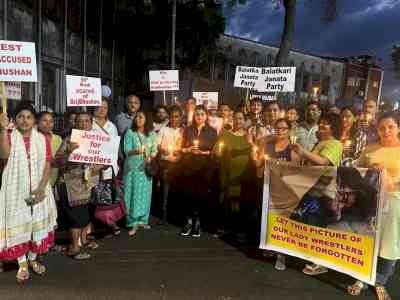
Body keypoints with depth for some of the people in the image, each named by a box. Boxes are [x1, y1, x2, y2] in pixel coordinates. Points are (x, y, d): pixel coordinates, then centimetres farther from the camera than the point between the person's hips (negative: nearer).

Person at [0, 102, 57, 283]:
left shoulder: (42, 139, 2)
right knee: (17, 223, 4)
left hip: (38, 189, 2)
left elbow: (47, 164, -3)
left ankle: (33, 259, 29)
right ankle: (22, 264, 19)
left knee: (37, 222, 10)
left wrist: (41, 188, -13)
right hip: (16, 189, -1)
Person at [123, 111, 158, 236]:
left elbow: (154, 150, 4)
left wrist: (150, 157, -16)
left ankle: (142, 220, 18)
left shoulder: (152, 134, 4)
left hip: (146, 168, 3)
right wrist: (135, 151, -29)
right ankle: (133, 223, 3)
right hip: (132, 167, -2)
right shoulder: (130, 132, -3)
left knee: (145, 193, 6)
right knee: (133, 193, -3)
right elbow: (126, 151, -10)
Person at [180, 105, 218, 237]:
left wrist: (202, 152, -12)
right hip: (189, 167, 1)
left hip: (205, 168, -1)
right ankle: (189, 221, 13)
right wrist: (189, 150, -11)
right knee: (188, 194, 0)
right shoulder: (187, 130, 9)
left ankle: (197, 222, 12)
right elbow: (182, 148, 8)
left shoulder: (212, 131, 4)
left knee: (201, 195, -1)